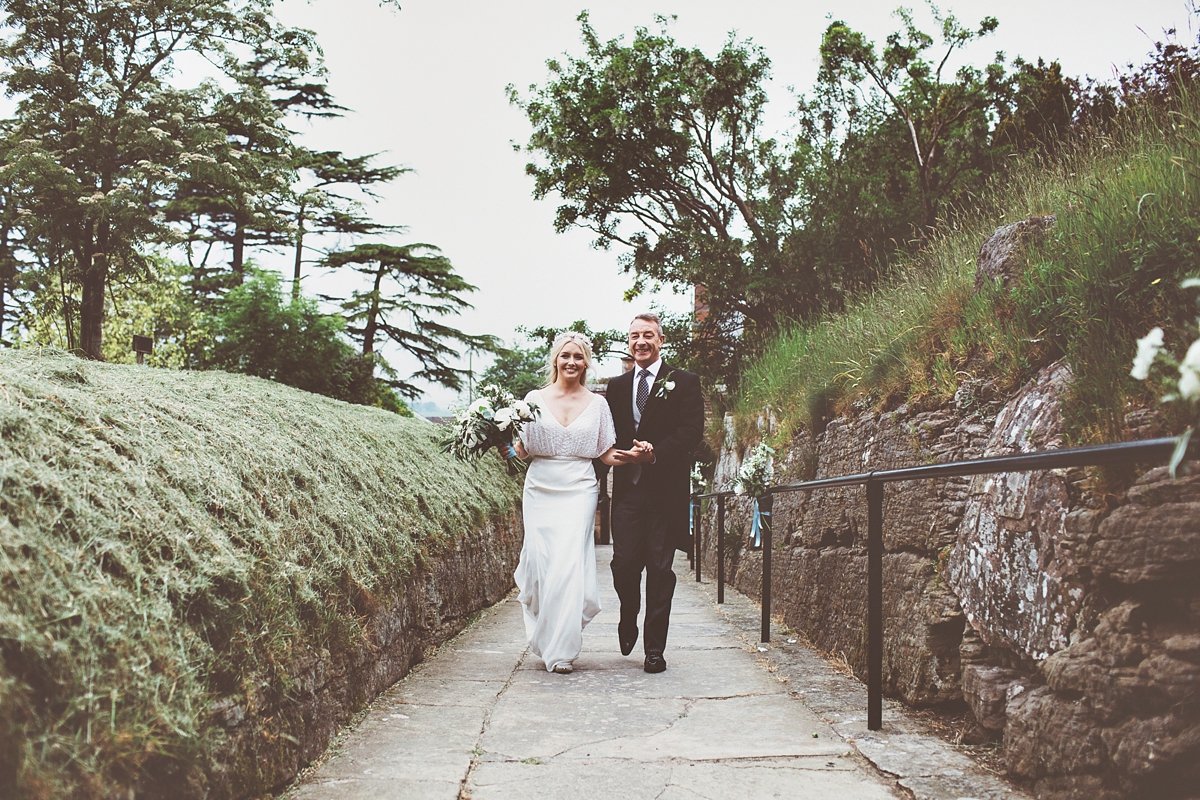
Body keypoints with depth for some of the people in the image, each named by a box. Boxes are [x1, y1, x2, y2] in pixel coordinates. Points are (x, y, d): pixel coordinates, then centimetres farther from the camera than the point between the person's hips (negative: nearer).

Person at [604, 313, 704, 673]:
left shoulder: (684, 383, 4)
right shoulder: (617, 386, 16)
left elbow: (692, 431, -6)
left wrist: (654, 454, -18)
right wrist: (628, 451, -9)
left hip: (666, 490, -2)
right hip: (627, 487, 3)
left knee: (660, 569, 0)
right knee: (624, 564, -4)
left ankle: (655, 648, 8)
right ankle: (628, 619, 26)